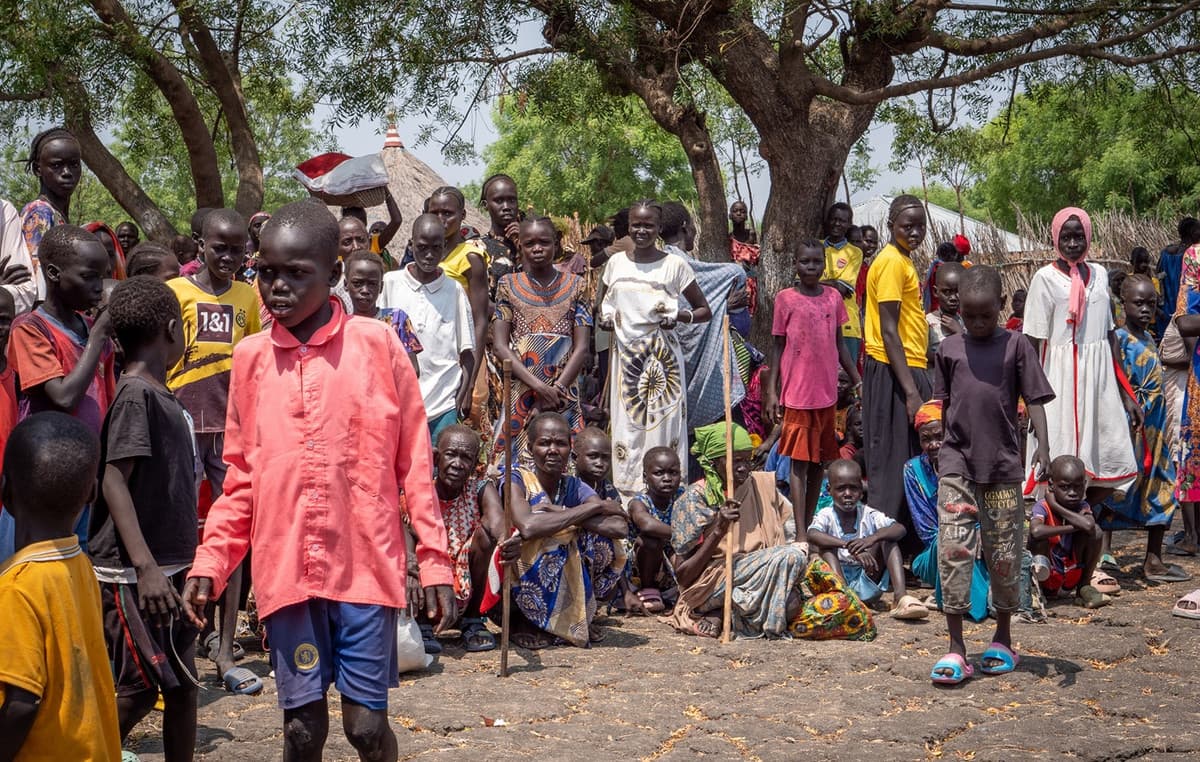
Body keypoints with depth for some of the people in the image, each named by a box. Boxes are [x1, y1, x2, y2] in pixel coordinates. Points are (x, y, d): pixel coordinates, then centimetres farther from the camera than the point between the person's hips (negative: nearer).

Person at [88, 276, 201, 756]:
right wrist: (145, 567, -26)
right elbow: (113, 481, -20)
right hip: (132, 574, -9)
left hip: (169, 568, 9)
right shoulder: (136, 396, -14)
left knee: (182, 684, 11)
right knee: (140, 689, -6)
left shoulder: (161, 395, 13)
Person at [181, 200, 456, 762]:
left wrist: (434, 562, -1)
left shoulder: (377, 345, -3)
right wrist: (209, 564, 4)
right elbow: (241, 477, 11)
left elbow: (414, 463, 1)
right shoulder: (251, 358, 5)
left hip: (365, 568, -2)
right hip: (284, 571, 2)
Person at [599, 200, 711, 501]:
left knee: (662, 427, -4)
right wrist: (605, 318, 0)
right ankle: (626, 496, 11)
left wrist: (680, 316, -16)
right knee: (626, 428, 5)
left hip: (662, 360, -3)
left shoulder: (674, 265, -2)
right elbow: (606, 304, 23)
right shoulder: (616, 263, 8)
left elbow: (705, 310, 4)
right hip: (625, 356, 3)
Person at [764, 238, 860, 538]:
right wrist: (771, 392, -3)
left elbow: (840, 343, 15)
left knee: (820, 460, 10)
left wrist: (857, 381, 14)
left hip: (827, 393, 4)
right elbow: (778, 346, 0)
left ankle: (811, 523, 21)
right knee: (799, 461, -4)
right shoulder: (785, 299, -3)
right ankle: (800, 531, -5)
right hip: (796, 393, -4)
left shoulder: (834, 297, 7)